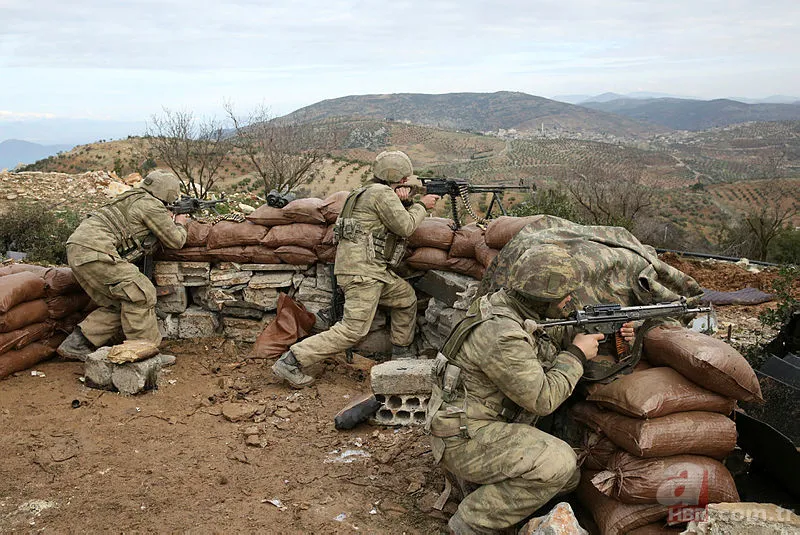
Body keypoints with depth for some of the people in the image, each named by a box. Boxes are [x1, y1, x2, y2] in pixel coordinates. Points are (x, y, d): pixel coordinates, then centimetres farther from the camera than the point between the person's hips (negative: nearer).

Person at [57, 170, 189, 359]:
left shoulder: (134, 198, 23)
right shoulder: (151, 205, -5)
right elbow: (175, 241, 3)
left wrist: (169, 221, 32)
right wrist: (180, 224, 22)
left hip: (77, 251, 10)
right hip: (93, 252, -10)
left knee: (118, 305, 16)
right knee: (141, 294, -6)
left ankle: (76, 344, 14)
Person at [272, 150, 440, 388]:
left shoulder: (373, 192, 22)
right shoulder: (382, 193, -9)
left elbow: (400, 219, 24)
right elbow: (405, 227, -9)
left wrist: (406, 202, 6)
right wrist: (422, 205, 6)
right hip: (362, 269, -11)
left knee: (406, 297, 22)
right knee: (354, 329, -14)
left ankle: (401, 354, 32)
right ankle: (290, 362, -15)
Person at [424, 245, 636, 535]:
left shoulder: (510, 305, 1)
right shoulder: (501, 335, -28)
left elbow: (553, 333, 19)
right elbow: (542, 399, -23)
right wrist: (577, 355, -10)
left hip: (493, 425, 10)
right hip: (464, 440, -10)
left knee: (568, 478, 9)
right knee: (557, 463, -25)